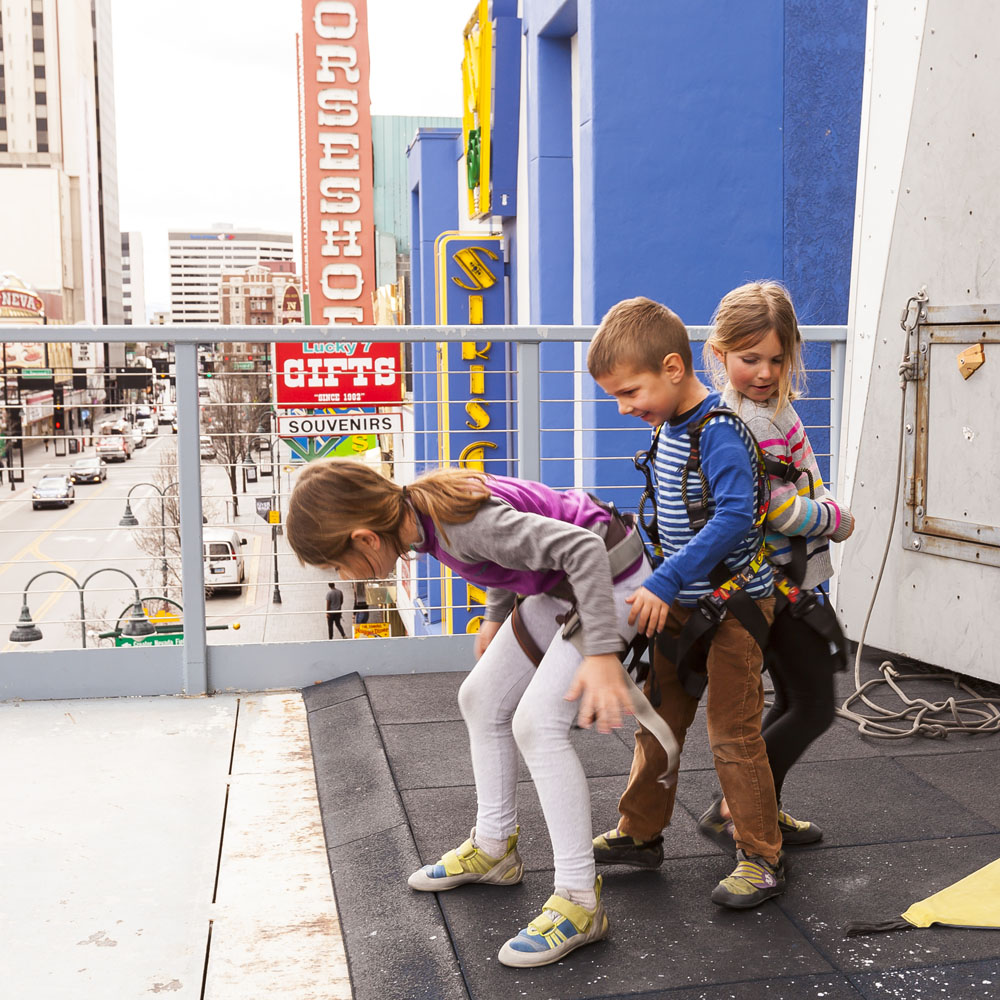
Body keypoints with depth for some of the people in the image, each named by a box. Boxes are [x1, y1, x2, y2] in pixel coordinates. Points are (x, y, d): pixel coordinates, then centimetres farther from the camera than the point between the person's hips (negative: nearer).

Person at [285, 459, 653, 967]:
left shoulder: (462, 524, -33)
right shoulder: (420, 503, -6)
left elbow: (581, 547, -35)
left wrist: (600, 652, -37)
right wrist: (496, 616, 21)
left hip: (611, 576, -10)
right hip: (561, 584, 10)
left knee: (537, 723, -17)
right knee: (482, 700, 12)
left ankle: (579, 899, -8)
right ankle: (494, 847, 28)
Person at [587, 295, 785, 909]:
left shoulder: (718, 433, -21)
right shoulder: (670, 427, 7)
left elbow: (734, 517, -30)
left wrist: (665, 583, -30)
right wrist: (663, 587, 18)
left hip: (732, 604, -9)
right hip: (682, 602, 9)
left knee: (733, 735, -1)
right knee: (658, 720, 16)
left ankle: (762, 859, 14)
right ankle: (640, 834, 30)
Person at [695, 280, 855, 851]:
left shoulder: (771, 406, 8)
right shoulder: (751, 423, -23)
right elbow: (781, 511, -25)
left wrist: (827, 508, -2)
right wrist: (840, 520, -10)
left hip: (788, 583, 10)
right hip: (782, 586, -10)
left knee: (792, 703, 18)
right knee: (815, 708, -3)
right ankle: (729, 811, 2)